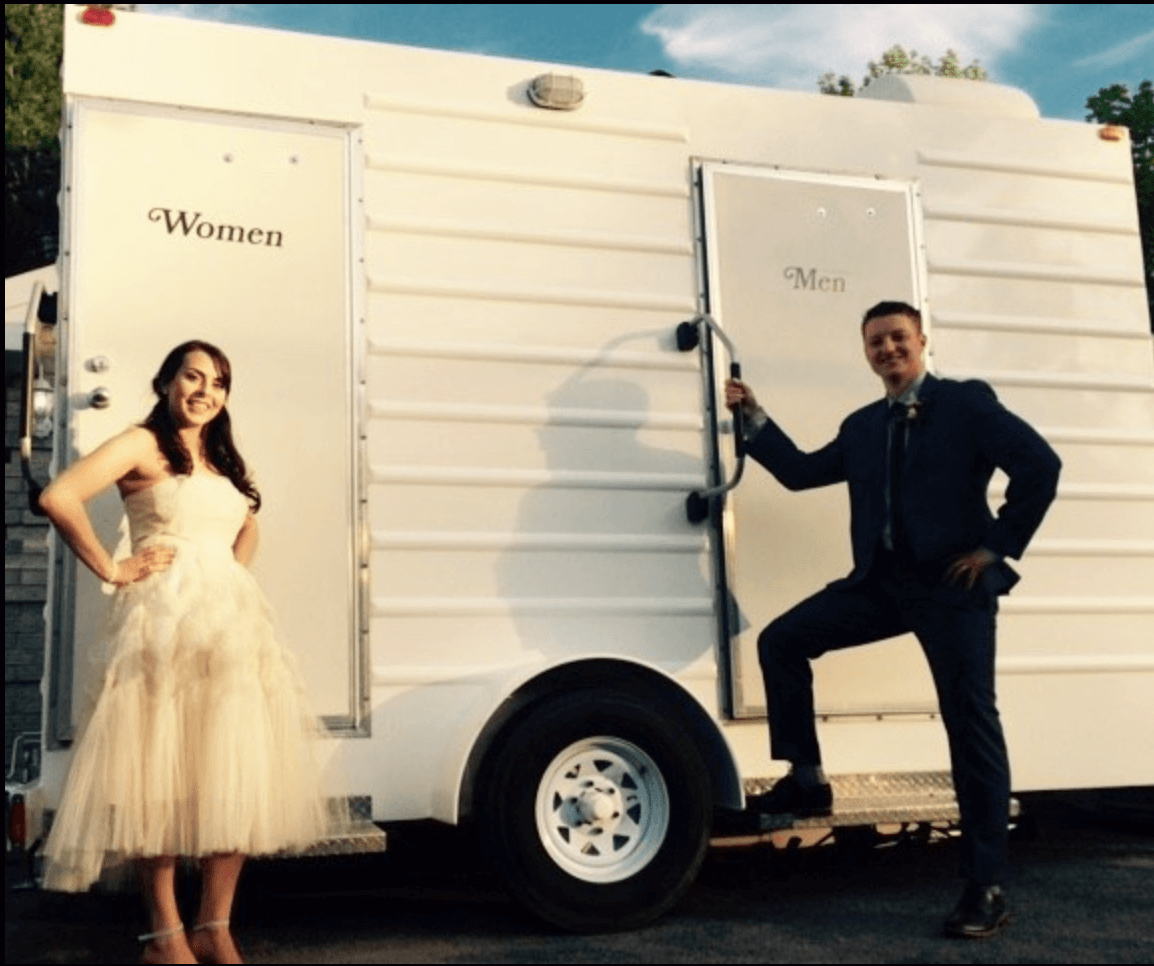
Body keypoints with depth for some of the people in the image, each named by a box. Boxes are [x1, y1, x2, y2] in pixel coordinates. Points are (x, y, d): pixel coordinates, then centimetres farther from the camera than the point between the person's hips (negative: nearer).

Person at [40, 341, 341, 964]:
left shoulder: (224, 462, 21)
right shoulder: (142, 445, 0)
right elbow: (59, 498, -14)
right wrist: (112, 570, -8)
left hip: (231, 621, 7)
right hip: (164, 621, -6)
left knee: (234, 777, 2)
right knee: (162, 777, -5)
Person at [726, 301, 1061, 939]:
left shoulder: (967, 402, -1)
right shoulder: (861, 427, 17)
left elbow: (1040, 464, -10)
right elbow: (801, 472, 19)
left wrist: (997, 547, -12)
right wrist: (753, 418, 13)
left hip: (952, 583, -6)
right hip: (881, 582, 6)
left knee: (970, 724, -5)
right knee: (782, 641, -3)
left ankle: (986, 888, 2)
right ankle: (807, 781, 8)